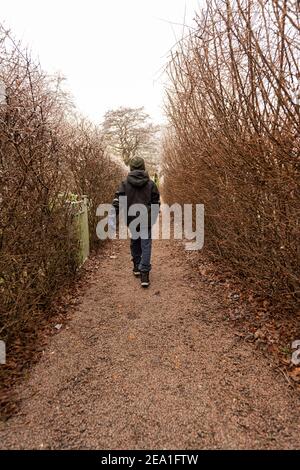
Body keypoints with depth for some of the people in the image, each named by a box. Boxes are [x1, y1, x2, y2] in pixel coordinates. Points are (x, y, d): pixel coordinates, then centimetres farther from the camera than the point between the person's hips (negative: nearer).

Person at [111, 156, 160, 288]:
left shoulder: (125, 183, -2)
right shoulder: (151, 184, 0)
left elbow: (117, 202, -7)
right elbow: (156, 203, 5)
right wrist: (154, 218, 18)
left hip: (132, 220, 1)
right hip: (147, 220, -1)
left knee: (134, 242, 21)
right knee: (146, 245, 1)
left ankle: (137, 267, 31)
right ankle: (144, 273, -6)